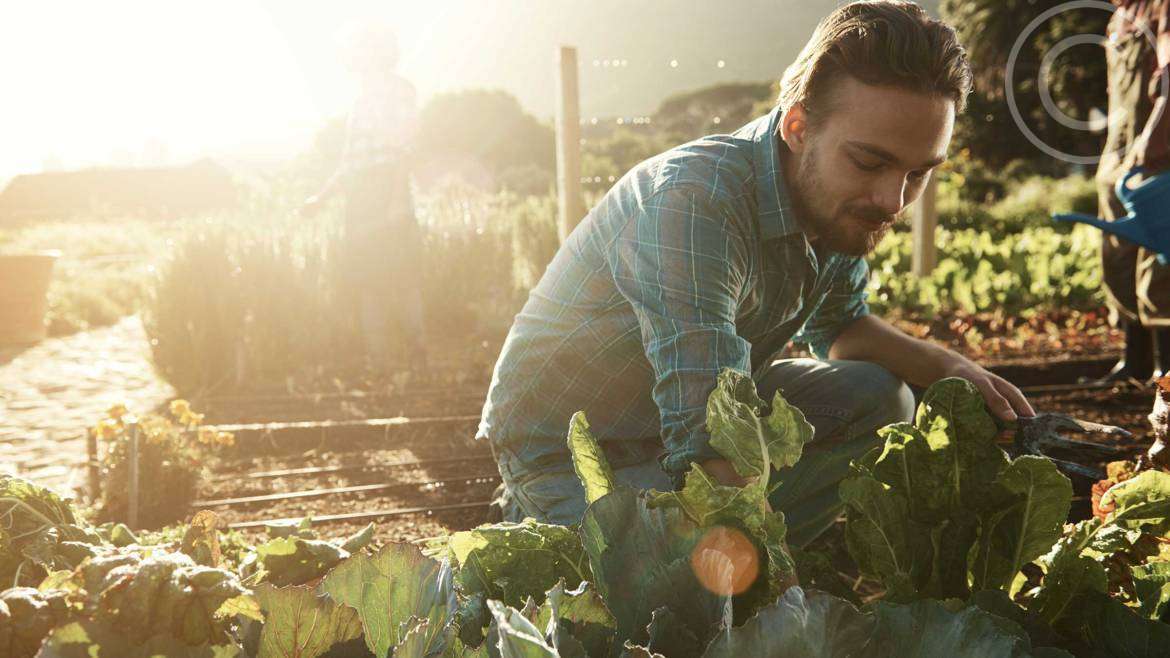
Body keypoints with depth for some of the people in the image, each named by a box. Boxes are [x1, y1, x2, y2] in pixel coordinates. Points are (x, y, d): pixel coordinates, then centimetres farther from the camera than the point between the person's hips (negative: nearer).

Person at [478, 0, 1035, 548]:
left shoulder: (840, 203, -8)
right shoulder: (693, 203, -35)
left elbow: (838, 324, 12)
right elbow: (710, 440, -42)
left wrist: (946, 367, -6)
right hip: (569, 452, -8)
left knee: (878, 397, -2)